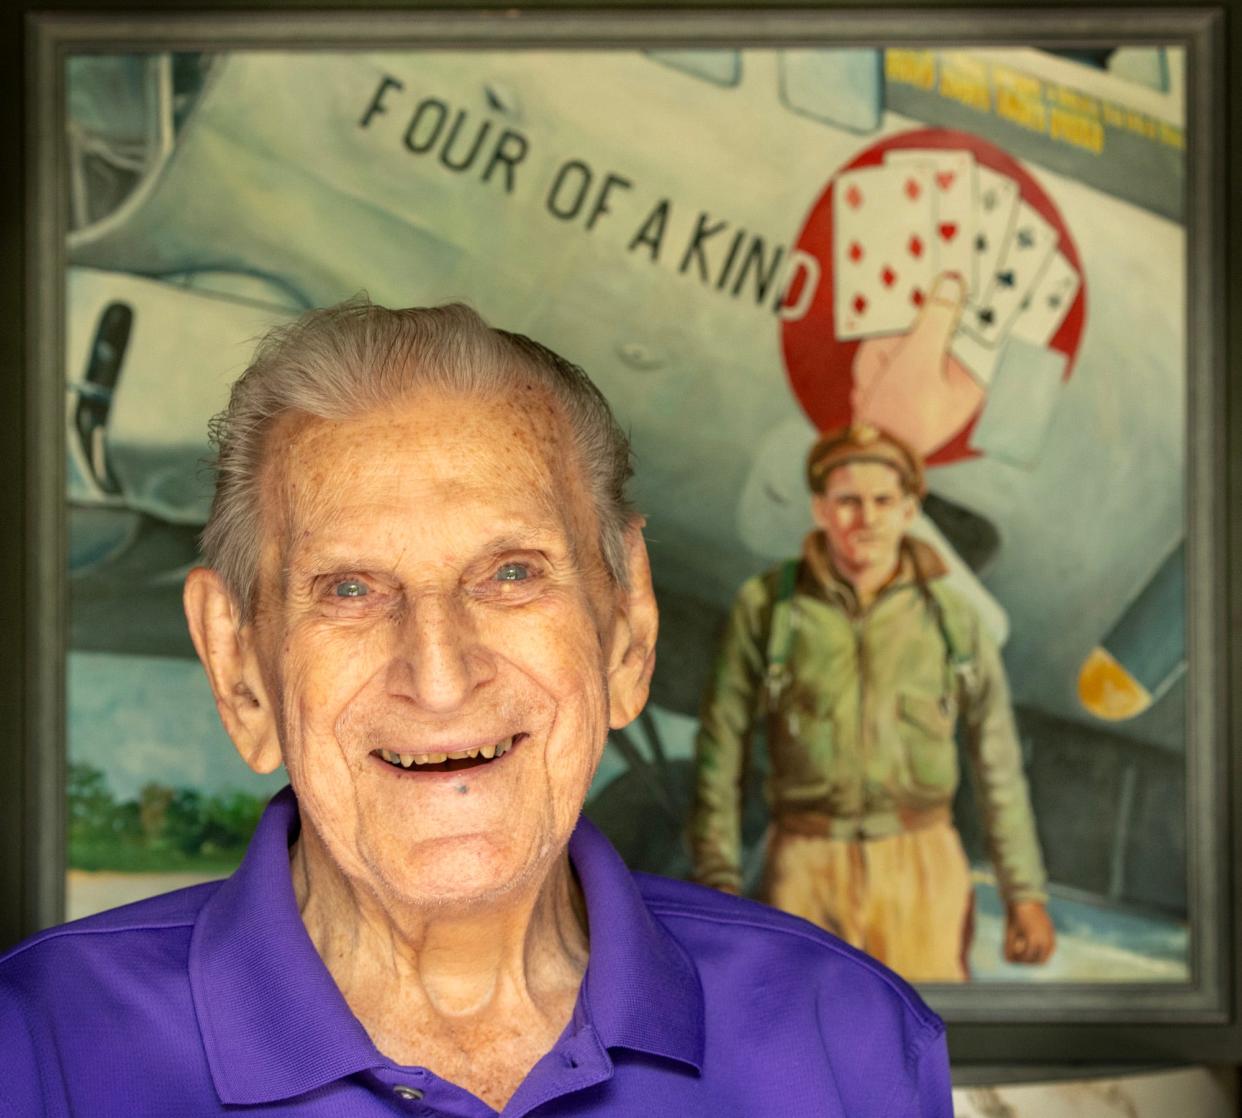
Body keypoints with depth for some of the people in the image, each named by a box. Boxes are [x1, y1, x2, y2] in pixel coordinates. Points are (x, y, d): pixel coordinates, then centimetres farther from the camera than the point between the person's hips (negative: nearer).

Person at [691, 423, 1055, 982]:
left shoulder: (951, 618, 0)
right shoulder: (765, 606, -2)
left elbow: (998, 767, 5)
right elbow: (721, 748, 1)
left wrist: (1027, 894, 2)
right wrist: (717, 883, -3)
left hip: (919, 869, 0)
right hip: (808, 873, 0)